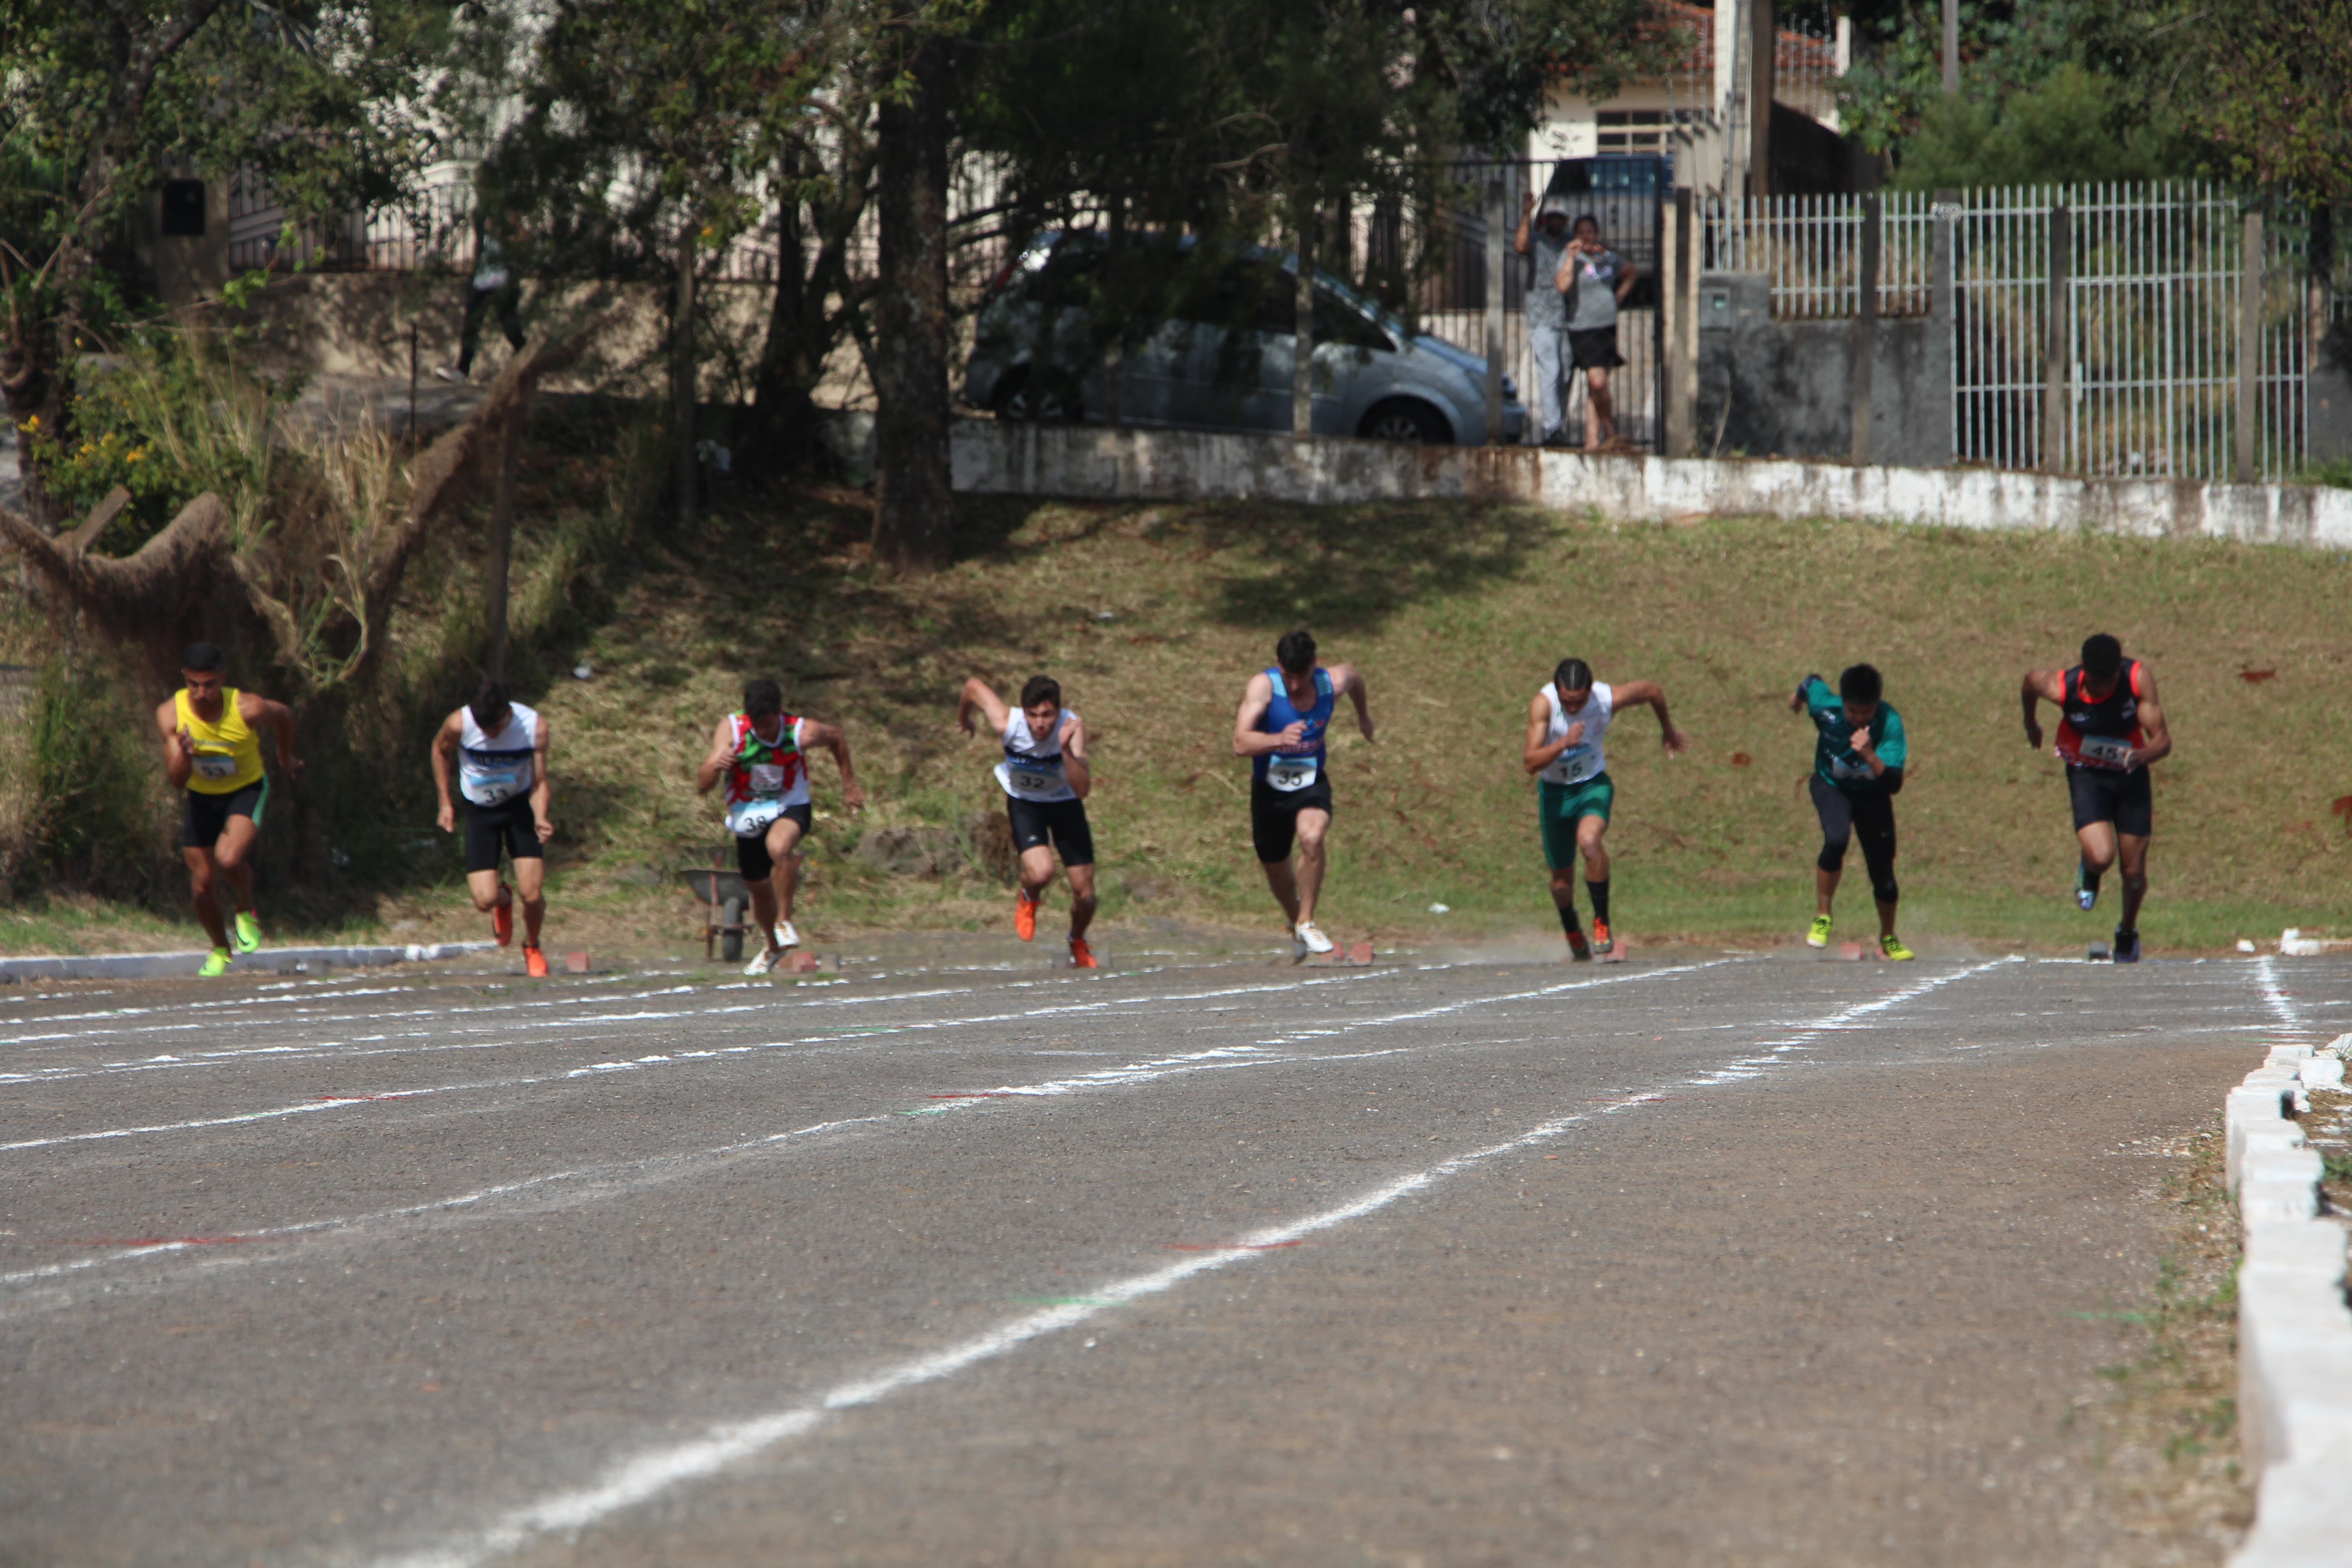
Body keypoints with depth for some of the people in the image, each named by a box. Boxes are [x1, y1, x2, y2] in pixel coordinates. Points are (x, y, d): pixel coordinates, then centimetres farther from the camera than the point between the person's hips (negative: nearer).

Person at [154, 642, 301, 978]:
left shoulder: (248, 709, -28)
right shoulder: (170, 715, -23)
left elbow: (283, 715, -3)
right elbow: (176, 781, -20)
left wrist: (286, 755, 17)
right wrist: (183, 755, -44)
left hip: (247, 790, -3)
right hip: (201, 796, 3)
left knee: (229, 857, -29)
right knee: (203, 884, 5)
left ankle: (247, 912, 3)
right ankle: (220, 949, 34)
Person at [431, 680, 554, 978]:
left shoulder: (535, 727, -23)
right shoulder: (458, 724, -24)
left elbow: (539, 783, -14)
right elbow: (440, 750, 0)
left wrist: (540, 819, -32)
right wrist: (445, 803, 0)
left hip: (519, 807, 0)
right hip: (479, 810, 0)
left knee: (532, 893, -13)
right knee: (485, 900, -13)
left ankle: (532, 947, 21)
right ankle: (504, 899, 28)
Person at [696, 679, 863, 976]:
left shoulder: (802, 733, -22)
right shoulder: (731, 729, -22)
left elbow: (837, 738, 3)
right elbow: (702, 787, -24)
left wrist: (849, 785, 9)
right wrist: (715, 766, -47)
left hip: (790, 808, -3)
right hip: (748, 815, 3)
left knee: (779, 847, -37)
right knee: (758, 887, 17)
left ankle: (784, 921, -18)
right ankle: (772, 946, 47)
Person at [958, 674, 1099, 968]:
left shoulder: (1071, 728, -32)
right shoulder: (1008, 723, -31)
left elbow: (1082, 790, -40)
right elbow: (974, 685, -11)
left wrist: (1067, 750, -54)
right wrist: (964, 717, 10)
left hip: (1065, 803, 1)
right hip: (1025, 803, -1)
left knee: (1085, 895, 2)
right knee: (1041, 873, -28)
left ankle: (1078, 943, 37)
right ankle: (1028, 900, 11)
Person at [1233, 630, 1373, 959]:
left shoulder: (1333, 682, -13)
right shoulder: (1263, 686, -22)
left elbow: (1354, 676, 15)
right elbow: (1240, 744, -33)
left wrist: (1363, 715, 34)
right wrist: (1279, 739, -52)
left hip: (1311, 783, 0)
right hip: (1270, 787, 0)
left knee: (1312, 837, -31)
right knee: (1276, 869, 15)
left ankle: (1306, 921, -15)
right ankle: (1295, 924, 47)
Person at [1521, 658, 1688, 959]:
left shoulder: (1608, 698, -21)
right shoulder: (1543, 704, -26)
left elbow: (1652, 690, 2)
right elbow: (1531, 763, -32)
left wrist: (1668, 730, 19)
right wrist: (1563, 743, -50)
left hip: (1593, 785, -1)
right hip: (1554, 791, 1)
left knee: (1588, 840, -33)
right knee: (1562, 878, 10)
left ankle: (1602, 923, -18)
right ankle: (1573, 936, 41)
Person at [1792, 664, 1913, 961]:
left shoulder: (1890, 723, -33)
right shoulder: (1825, 705, -29)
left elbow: (1894, 786, -39)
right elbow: (1812, 683, -2)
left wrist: (1870, 756, -55)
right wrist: (1799, 696, 21)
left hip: (1872, 792, 0)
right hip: (1831, 786, 0)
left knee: (1882, 864, 3)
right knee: (1836, 839, -29)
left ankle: (1888, 940, 28)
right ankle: (1823, 917, -9)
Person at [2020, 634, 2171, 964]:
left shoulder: (2138, 678, -22)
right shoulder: (2061, 686, -23)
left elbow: (2163, 739, -20)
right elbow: (2030, 681, 2)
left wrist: (2143, 755, -43)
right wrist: (2031, 723, 20)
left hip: (2131, 775, 1)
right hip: (2087, 775, -1)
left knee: (2134, 872, 4)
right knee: (2101, 857, -25)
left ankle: (2128, 932, 37)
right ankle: (2088, 873, 15)